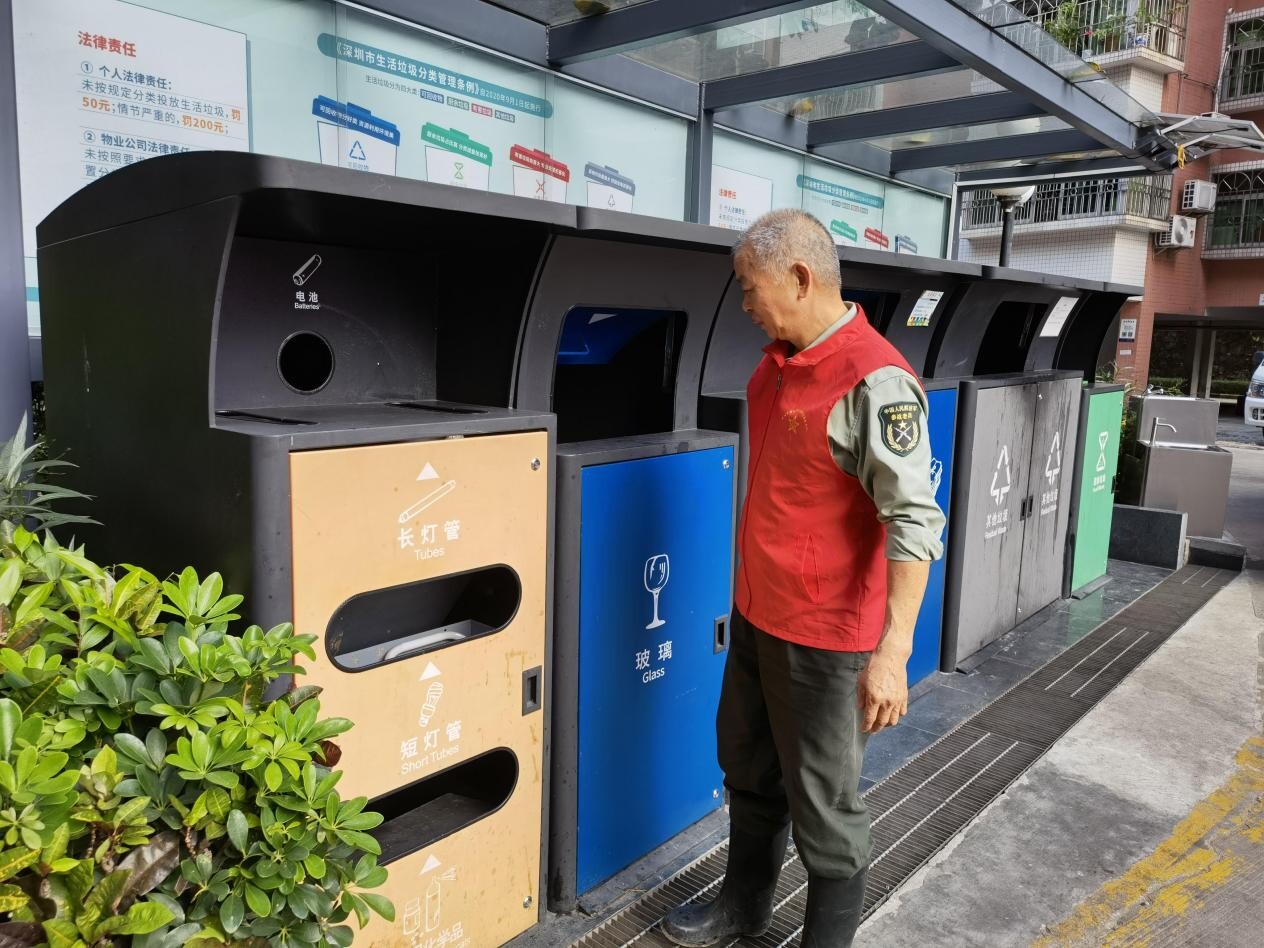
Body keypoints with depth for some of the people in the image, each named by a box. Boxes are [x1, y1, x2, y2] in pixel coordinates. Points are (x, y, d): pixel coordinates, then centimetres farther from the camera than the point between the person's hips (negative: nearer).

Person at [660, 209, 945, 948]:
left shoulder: (875, 381, -22)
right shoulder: (778, 361, 5)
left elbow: (915, 522, -26)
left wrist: (892, 649, -31)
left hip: (825, 630, -9)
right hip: (757, 610, 9)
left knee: (821, 798, 9)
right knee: (747, 766, 23)